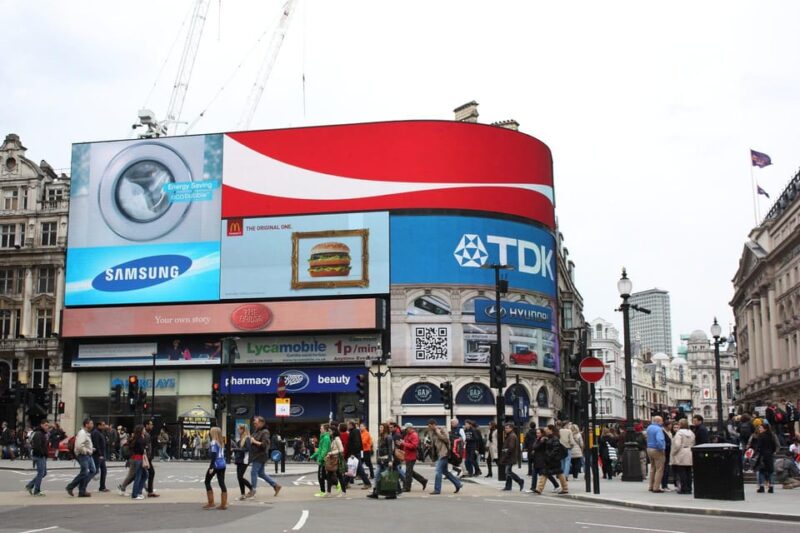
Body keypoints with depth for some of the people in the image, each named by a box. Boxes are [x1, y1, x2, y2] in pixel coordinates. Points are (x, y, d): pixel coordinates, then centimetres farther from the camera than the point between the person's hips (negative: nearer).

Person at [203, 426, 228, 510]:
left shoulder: (214, 443, -10)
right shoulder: (221, 443, 14)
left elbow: (213, 455, -17)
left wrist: (211, 467, -19)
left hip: (216, 465, -7)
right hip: (222, 464, 7)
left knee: (207, 482, 7)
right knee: (222, 483, 6)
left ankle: (211, 503, 5)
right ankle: (223, 504, 4)